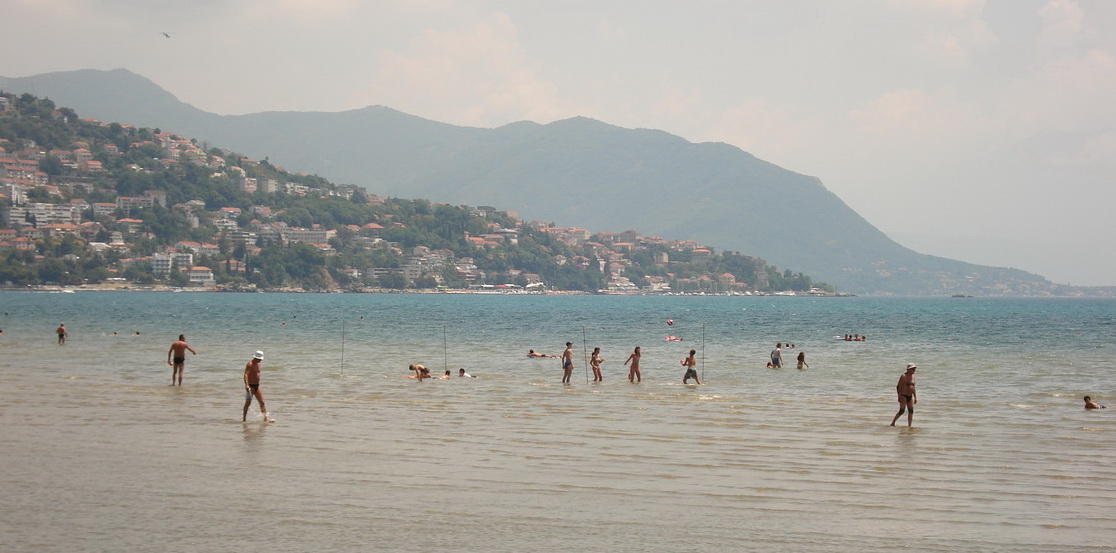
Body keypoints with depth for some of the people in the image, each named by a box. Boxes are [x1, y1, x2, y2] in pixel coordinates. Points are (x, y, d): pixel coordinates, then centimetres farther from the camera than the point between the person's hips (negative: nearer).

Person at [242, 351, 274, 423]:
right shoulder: (250, 364, -14)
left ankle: (266, 418, -6)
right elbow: (246, 374, -27)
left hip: (257, 386, 8)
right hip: (250, 386, -8)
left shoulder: (258, 364, 12)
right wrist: (246, 384, -40)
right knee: (248, 402, -1)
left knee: (262, 402, -1)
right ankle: (244, 418, 9)